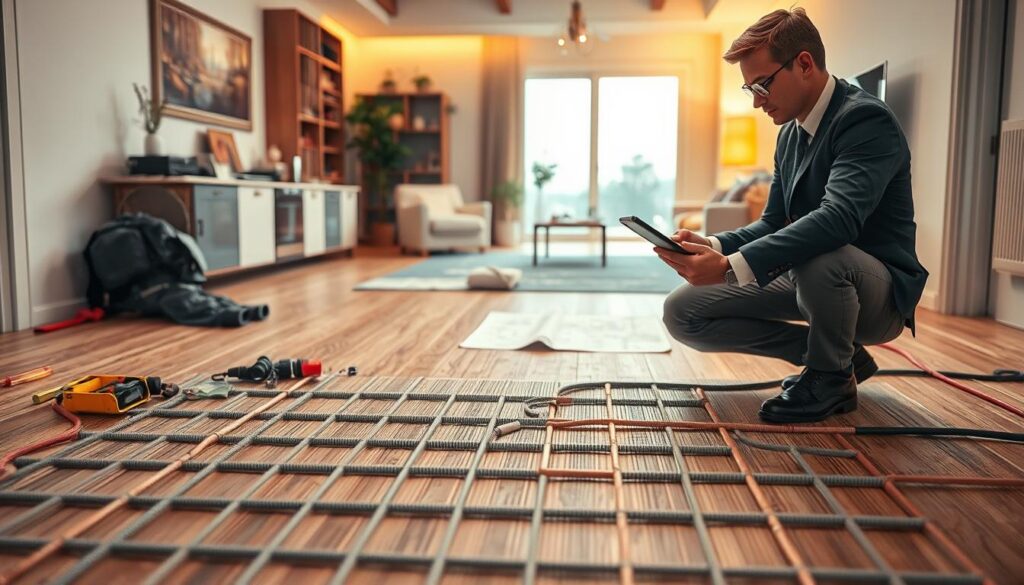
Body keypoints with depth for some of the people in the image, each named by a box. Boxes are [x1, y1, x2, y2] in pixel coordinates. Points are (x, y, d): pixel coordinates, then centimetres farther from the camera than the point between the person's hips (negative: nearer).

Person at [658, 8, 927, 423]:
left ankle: (831, 377, -9)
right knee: (681, 312, -3)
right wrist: (714, 246, -10)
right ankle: (840, 354, 6)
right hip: (809, 279, 8)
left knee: (819, 256, -42)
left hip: (879, 291, -8)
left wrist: (732, 266, -41)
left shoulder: (867, 120, -19)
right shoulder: (790, 133, 9)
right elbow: (773, 223, 11)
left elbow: (838, 218, -35)